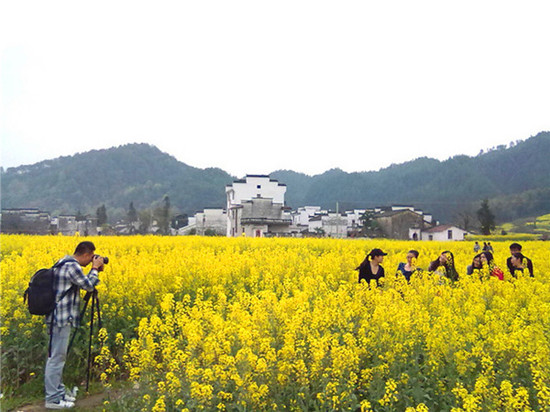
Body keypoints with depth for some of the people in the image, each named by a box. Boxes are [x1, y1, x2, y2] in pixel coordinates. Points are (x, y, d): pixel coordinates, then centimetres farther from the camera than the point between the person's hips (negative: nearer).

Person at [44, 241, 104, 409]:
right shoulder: (72, 266, -19)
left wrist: (95, 270, 11)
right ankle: (53, 399, 3)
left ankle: (58, 391, 27)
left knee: (57, 356, 17)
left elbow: (84, 282, 21)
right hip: (61, 318, -11)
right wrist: (95, 268, -2)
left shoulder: (63, 262, 13)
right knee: (56, 357, -4)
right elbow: (89, 286, -12)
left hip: (59, 317, 11)